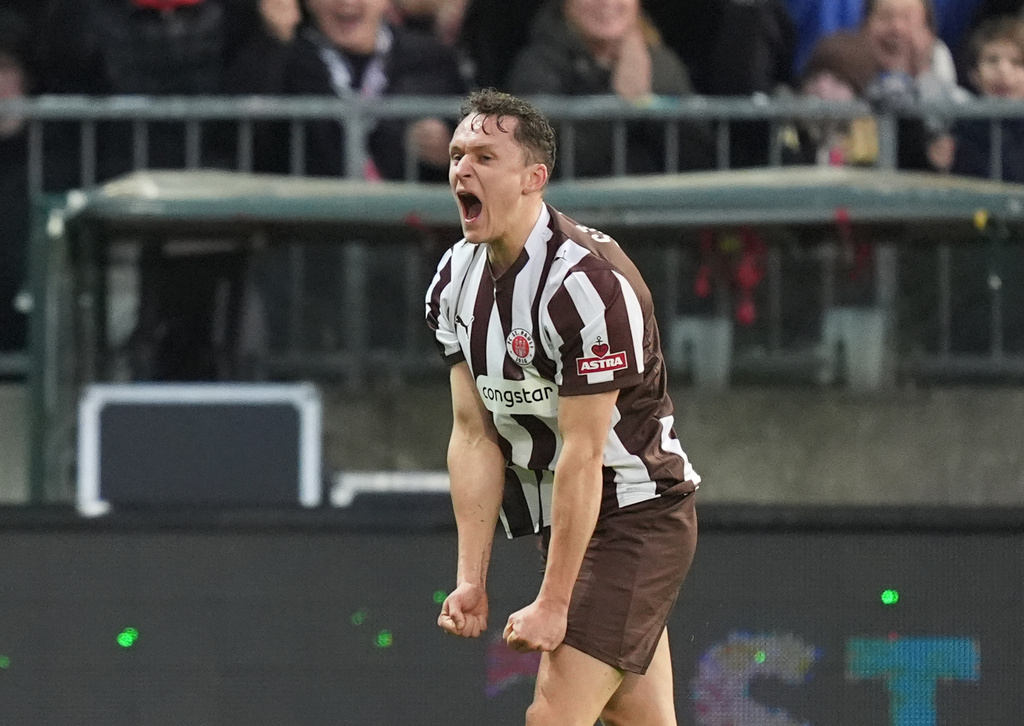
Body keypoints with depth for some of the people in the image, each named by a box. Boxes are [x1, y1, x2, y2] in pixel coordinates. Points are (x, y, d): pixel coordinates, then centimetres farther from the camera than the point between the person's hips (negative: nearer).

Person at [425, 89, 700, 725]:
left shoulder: (587, 281, -23)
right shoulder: (455, 280, 3)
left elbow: (583, 454, -22)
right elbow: (475, 435, 3)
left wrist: (552, 603, -21)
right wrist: (472, 581, -4)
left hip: (636, 513, -8)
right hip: (566, 520, 8)